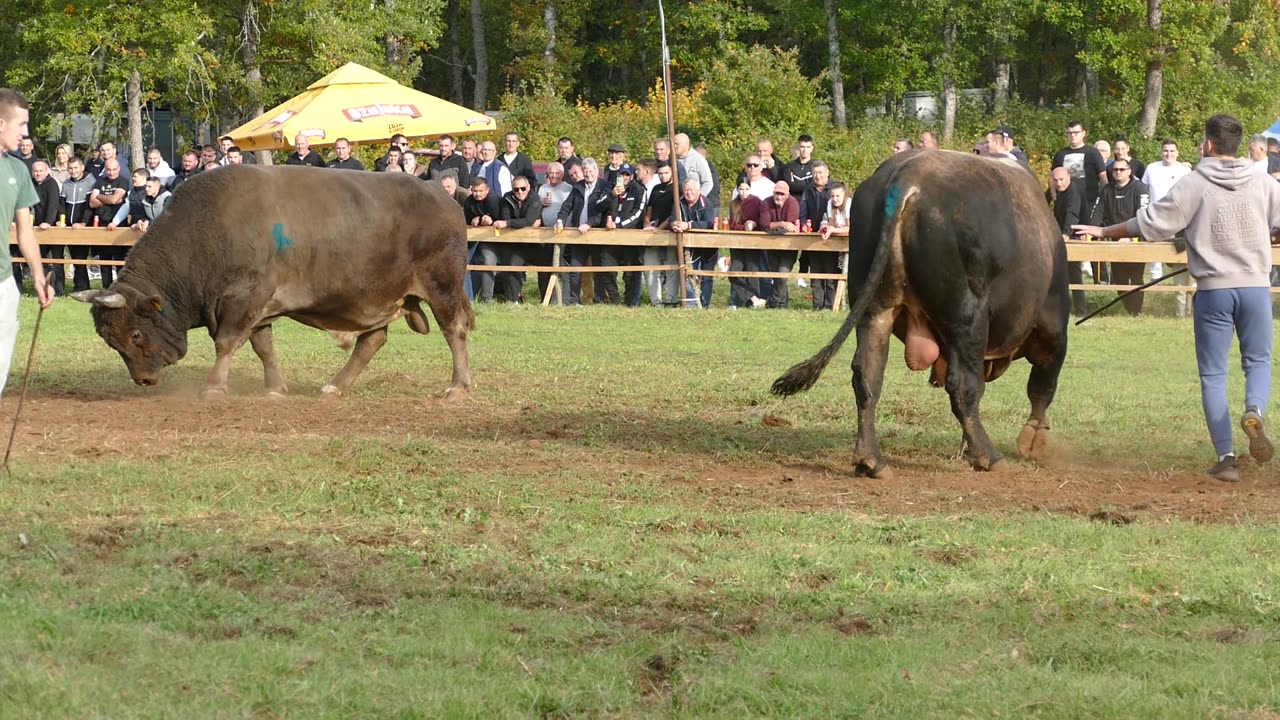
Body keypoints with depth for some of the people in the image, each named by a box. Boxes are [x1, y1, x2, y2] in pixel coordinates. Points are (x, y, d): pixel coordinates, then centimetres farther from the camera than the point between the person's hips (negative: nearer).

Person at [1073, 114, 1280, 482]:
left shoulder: (1193, 186, -5)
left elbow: (1151, 223, -2)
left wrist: (1105, 231, 11)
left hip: (1213, 289, -2)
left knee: (1213, 373, 6)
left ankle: (1226, 457, 1)